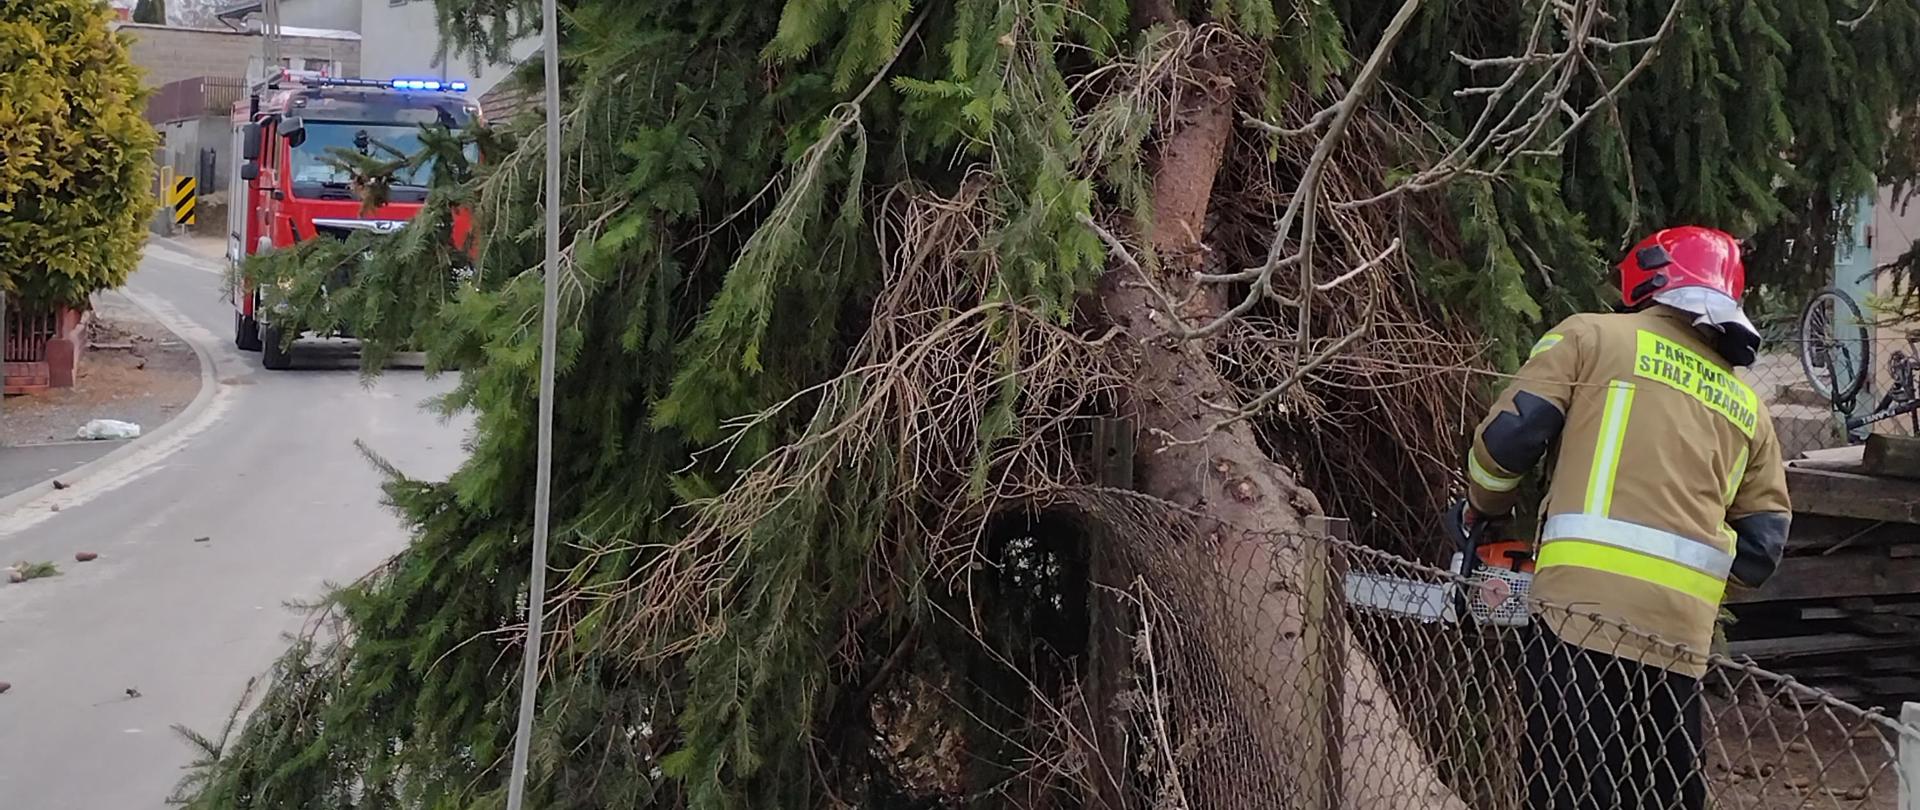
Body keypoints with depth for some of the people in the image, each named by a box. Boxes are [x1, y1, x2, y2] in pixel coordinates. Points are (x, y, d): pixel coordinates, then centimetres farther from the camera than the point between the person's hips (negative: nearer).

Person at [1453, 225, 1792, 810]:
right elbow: (1760, 550, 17)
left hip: (1586, 606, -5)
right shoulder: (1747, 407, 23)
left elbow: (1509, 434, 0)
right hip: (1681, 631, 5)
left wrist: (1483, 509, 18)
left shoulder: (1592, 335, 9)